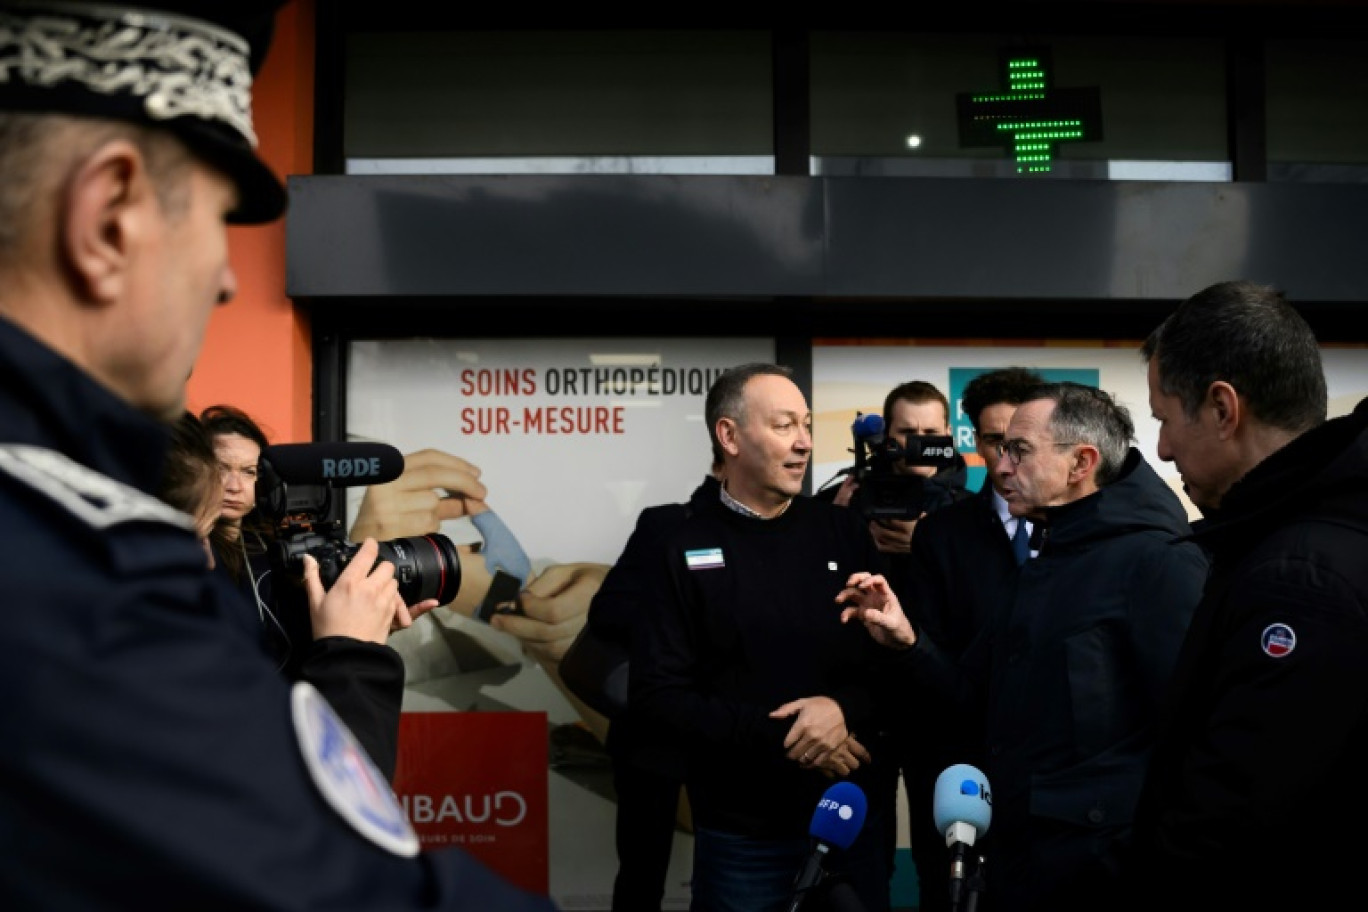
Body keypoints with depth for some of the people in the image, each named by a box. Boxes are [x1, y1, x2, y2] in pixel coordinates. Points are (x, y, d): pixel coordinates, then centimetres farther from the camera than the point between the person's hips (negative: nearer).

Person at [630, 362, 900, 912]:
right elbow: (657, 696, -9)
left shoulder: (844, 531, 3)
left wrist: (846, 708, -16)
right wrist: (779, 737, -16)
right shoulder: (684, 550, -4)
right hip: (743, 835, -2)